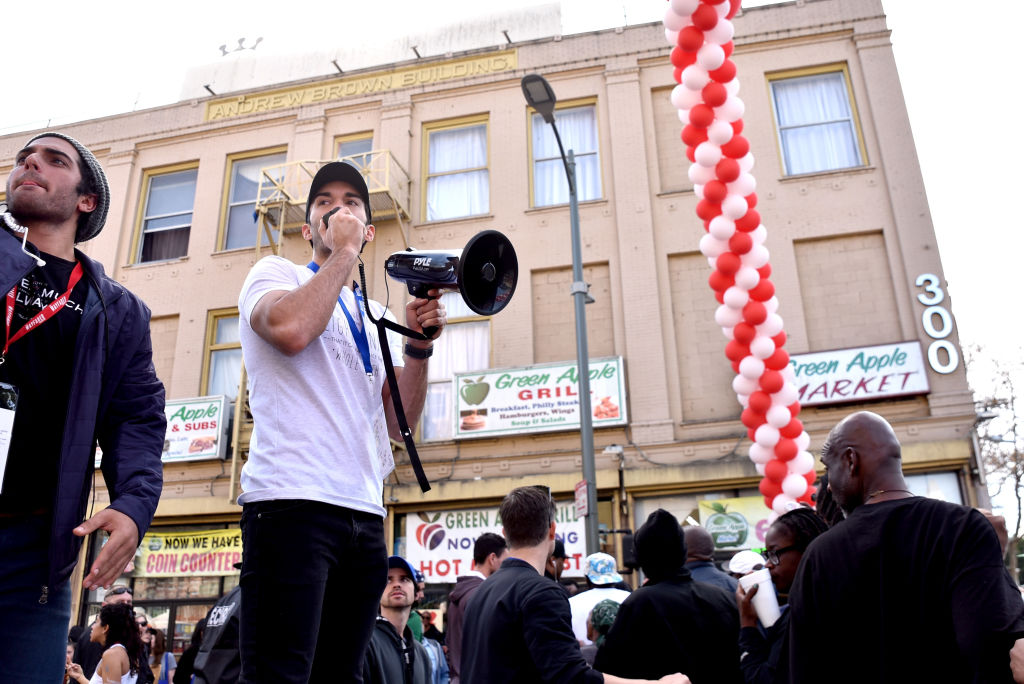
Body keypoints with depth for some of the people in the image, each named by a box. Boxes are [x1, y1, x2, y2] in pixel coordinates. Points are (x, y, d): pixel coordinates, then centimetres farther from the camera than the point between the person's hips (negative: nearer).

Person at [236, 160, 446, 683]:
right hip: (291, 501, -6)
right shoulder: (275, 273, 9)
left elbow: (398, 422, 13)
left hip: (364, 515, 6)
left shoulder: (376, 317, 23)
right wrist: (343, 251, -4)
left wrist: (419, 346, -1)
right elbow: (291, 330, -17)